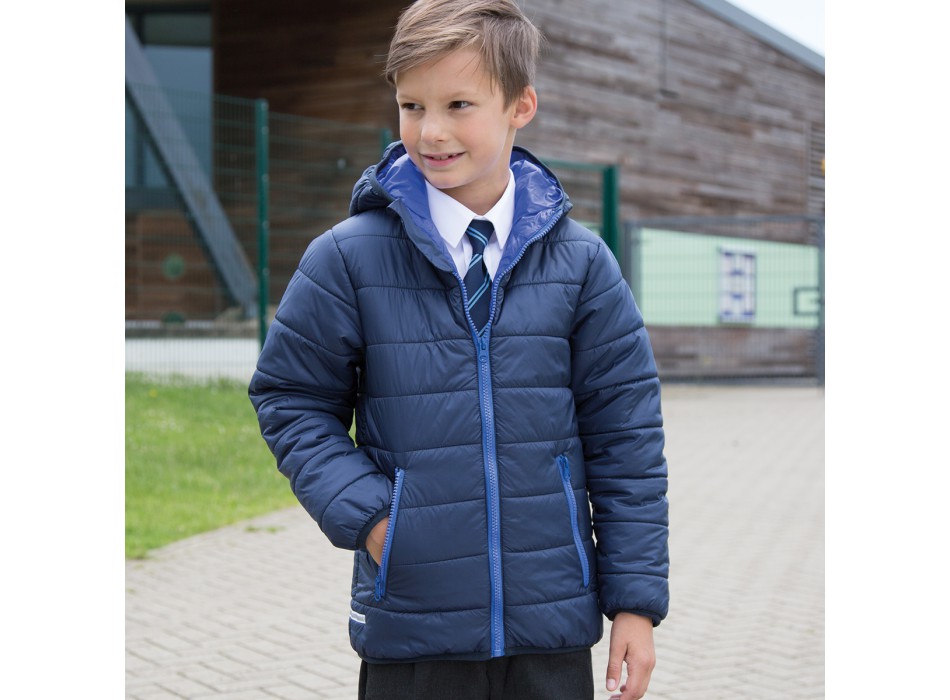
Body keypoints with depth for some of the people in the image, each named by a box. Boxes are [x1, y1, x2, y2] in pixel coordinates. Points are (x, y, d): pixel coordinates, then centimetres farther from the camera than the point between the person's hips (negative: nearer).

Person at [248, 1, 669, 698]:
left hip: (553, 627, 1)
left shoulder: (581, 261, 0)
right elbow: (292, 400, 6)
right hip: (411, 630, -1)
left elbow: (625, 434, 4)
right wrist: (363, 513, -9)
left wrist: (636, 600, 2)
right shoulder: (348, 260, -3)